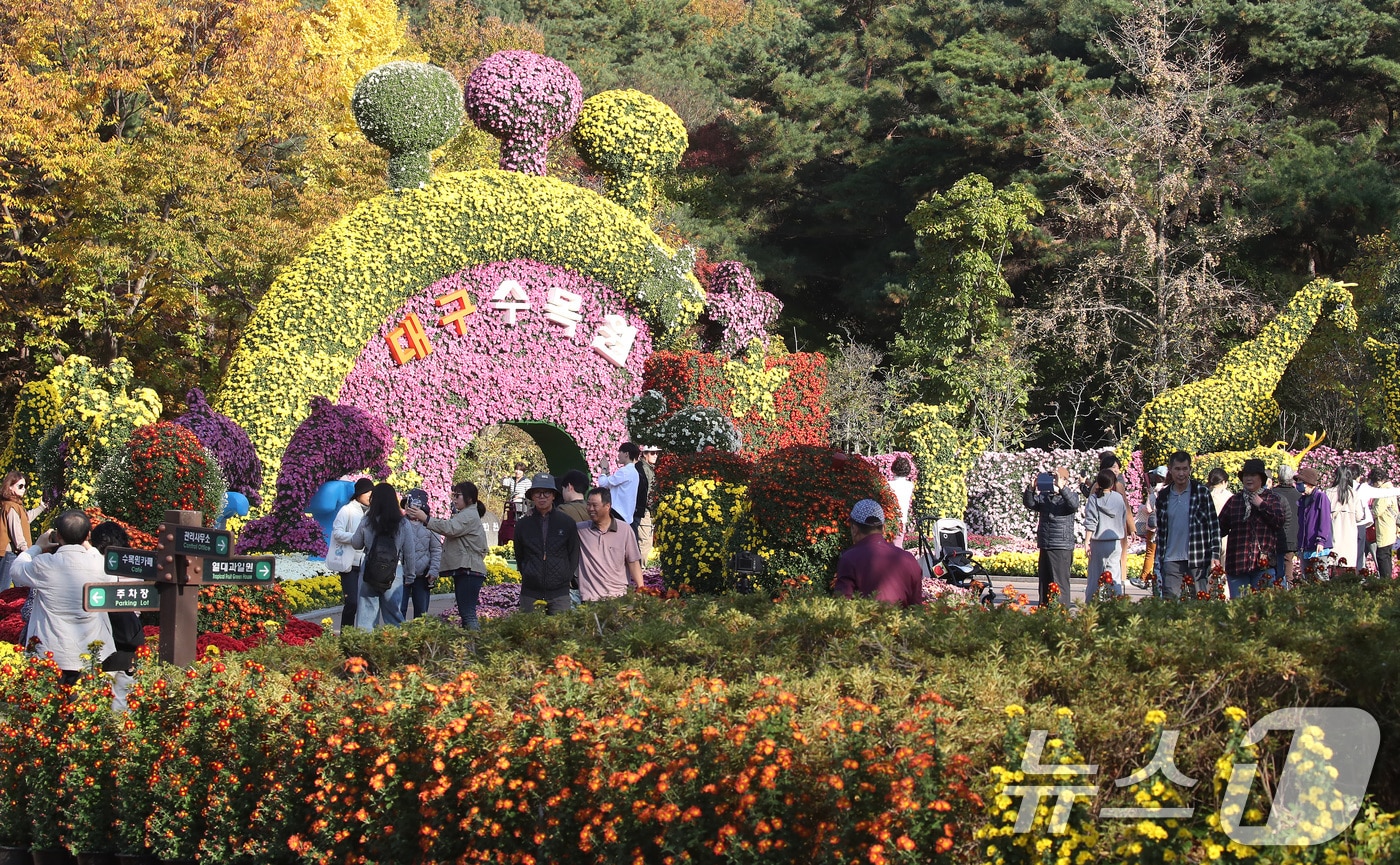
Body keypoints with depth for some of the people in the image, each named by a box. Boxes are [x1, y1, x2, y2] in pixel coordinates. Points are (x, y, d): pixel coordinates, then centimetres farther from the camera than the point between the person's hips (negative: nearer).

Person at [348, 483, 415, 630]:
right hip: (394, 573, 0)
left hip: (369, 571, 0)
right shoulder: (403, 524, -5)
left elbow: (356, 544, 11)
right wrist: (408, 570, 19)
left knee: (367, 611, 5)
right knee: (394, 614, 8)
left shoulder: (366, 522, -6)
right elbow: (410, 553, 3)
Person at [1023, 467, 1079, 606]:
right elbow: (1029, 503, 2)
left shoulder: (1070, 495, -1)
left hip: (1062, 548, -6)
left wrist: (1061, 488, -30)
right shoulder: (1044, 496, 12)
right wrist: (1031, 489, -14)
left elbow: (1074, 504, -22)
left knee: (1060, 582, -8)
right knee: (1044, 581, 11)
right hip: (1045, 546, 6)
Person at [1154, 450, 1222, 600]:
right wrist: (1158, 562, 11)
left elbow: (1214, 524, 1)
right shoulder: (1164, 496, 10)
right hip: (1172, 561, 2)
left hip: (1197, 561, -2)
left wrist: (1215, 555, -6)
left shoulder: (1202, 491, 1)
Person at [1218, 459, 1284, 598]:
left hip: (1263, 562, -2)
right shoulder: (1234, 501, 14)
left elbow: (1280, 522, -6)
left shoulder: (1271, 499, 9)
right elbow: (1221, 528, 17)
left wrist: (1261, 505, -7)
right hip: (1236, 564, 2)